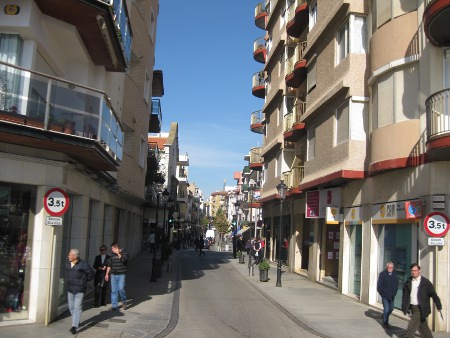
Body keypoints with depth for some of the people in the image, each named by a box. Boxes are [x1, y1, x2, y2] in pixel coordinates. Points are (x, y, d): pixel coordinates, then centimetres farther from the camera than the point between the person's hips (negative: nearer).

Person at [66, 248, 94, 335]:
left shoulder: (83, 264, -15)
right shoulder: (68, 263, 4)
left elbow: (91, 274, -6)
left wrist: (83, 281, 0)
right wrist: (68, 281, 15)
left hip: (79, 290, -7)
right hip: (70, 289, 7)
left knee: (77, 308, -8)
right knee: (71, 307, 13)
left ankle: (74, 326, -8)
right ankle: (76, 322, 31)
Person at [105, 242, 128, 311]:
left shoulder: (124, 253, -5)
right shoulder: (112, 256, 10)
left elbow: (123, 260, -26)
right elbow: (109, 265, 16)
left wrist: (118, 253, -20)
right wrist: (107, 274, 14)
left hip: (121, 275, -5)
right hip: (113, 275, 5)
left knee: (121, 288, -13)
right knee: (114, 290, 4)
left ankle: (124, 301, 12)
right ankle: (114, 305, 12)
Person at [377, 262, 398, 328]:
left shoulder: (394, 275, 3)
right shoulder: (382, 274, -9)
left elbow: (396, 285, 10)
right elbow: (379, 285, -8)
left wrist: (394, 293, 1)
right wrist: (383, 293, -10)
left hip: (392, 296, 5)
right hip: (385, 296, -5)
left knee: (391, 309, 14)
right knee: (386, 309, -6)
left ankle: (385, 317, 40)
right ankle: (385, 323, 8)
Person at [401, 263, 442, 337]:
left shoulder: (426, 282, -8)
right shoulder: (408, 282, 5)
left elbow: (433, 294, -4)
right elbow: (405, 295, 11)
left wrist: (439, 306, -3)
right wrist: (404, 306, 7)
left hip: (420, 309, -5)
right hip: (412, 307, 5)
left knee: (412, 326, -11)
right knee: (422, 326, 17)